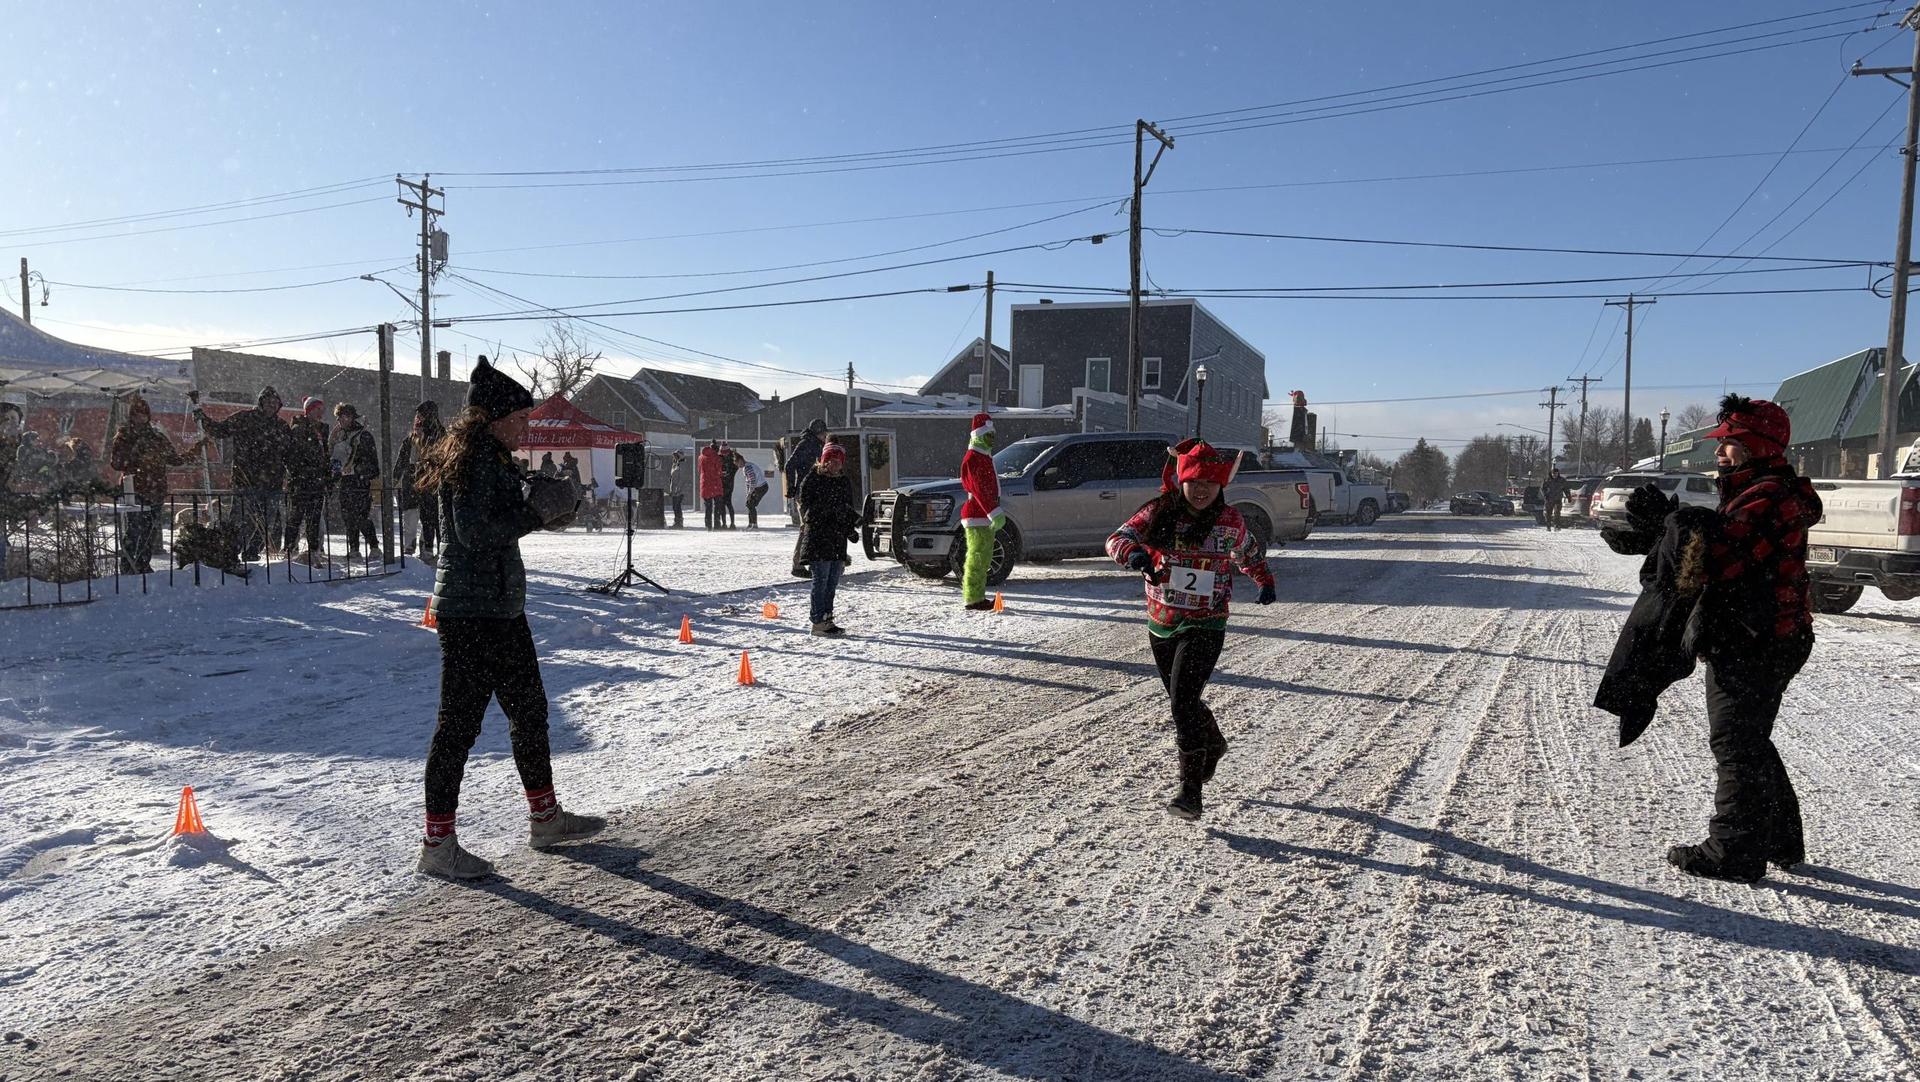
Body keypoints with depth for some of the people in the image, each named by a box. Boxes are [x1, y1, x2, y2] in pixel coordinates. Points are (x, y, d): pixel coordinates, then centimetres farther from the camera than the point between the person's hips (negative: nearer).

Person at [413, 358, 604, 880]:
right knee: (461, 722, -3)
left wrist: (540, 507, 7)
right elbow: (475, 532, -24)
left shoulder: (490, 457, 16)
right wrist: (535, 513, -15)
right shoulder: (476, 458, -15)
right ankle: (438, 846, 6)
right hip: (471, 611, -11)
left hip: (500, 606, 11)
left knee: (529, 709, 17)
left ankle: (545, 817, 29)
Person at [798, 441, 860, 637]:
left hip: (838, 537, 7)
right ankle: (819, 621, -4)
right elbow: (805, 506, -8)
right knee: (821, 579, -8)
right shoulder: (812, 479, -4)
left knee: (833, 581, 9)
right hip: (817, 536, -6)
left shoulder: (845, 482, 14)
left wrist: (851, 529, 7)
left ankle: (827, 617, 17)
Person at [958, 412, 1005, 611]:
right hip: (977, 515, -10)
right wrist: (995, 513, -29)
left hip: (984, 515, 10)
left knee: (983, 557, 15)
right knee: (978, 557, -7)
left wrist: (995, 512, 23)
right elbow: (979, 490, -23)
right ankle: (973, 600, -3)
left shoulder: (984, 456, 19)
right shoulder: (973, 459, -14)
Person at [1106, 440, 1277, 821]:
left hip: (1204, 625, -3)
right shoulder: (1158, 511, -4)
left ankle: (1191, 790, -12)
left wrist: (1266, 582, 32)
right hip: (1160, 625, 3)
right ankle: (1214, 745, 49)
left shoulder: (1230, 521, -3)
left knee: (1184, 701, -17)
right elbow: (1117, 539, -14)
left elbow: (1250, 554, 18)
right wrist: (1134, 553, -36)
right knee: (1182, 700, 19)